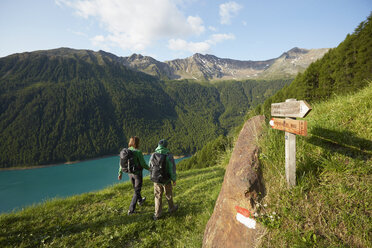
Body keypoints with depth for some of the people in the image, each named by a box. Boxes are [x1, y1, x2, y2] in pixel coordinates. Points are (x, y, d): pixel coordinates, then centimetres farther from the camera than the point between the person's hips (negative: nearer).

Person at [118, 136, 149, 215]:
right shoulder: (138, 152, -24)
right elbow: (143, 164, -19)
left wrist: (120, 173, 9)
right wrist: (148, 168, 1)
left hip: (130, 173, 6)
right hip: (137, 173, -6)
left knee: (136, 188, 28)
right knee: (137, 191, 7)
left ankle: (140, 201, 50)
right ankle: (131, 210, 7)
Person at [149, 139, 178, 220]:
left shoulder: (153, 155, -7)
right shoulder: (169, 155, -20)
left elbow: (150, 168, 4)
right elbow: (172, 169, -16)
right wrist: (174, 180, -1)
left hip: (156, 180, 3)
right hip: (166, 181, -3)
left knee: (158, 197, 17)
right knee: (169, 195, 20)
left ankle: (157, 214, 22)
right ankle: (171, 208, 42)